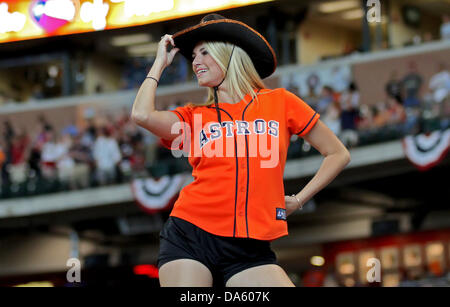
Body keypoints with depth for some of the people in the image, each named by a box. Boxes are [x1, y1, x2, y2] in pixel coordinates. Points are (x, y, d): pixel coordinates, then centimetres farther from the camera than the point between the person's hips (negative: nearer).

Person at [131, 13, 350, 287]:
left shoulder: (280, 102, 11)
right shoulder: (193, 117, 12)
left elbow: (338, 155, 16)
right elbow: (142, 115, -8)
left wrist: (298, 200, 8)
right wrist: (160, 63, 9)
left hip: (251, 249, -1)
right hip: (190, 236, 1)